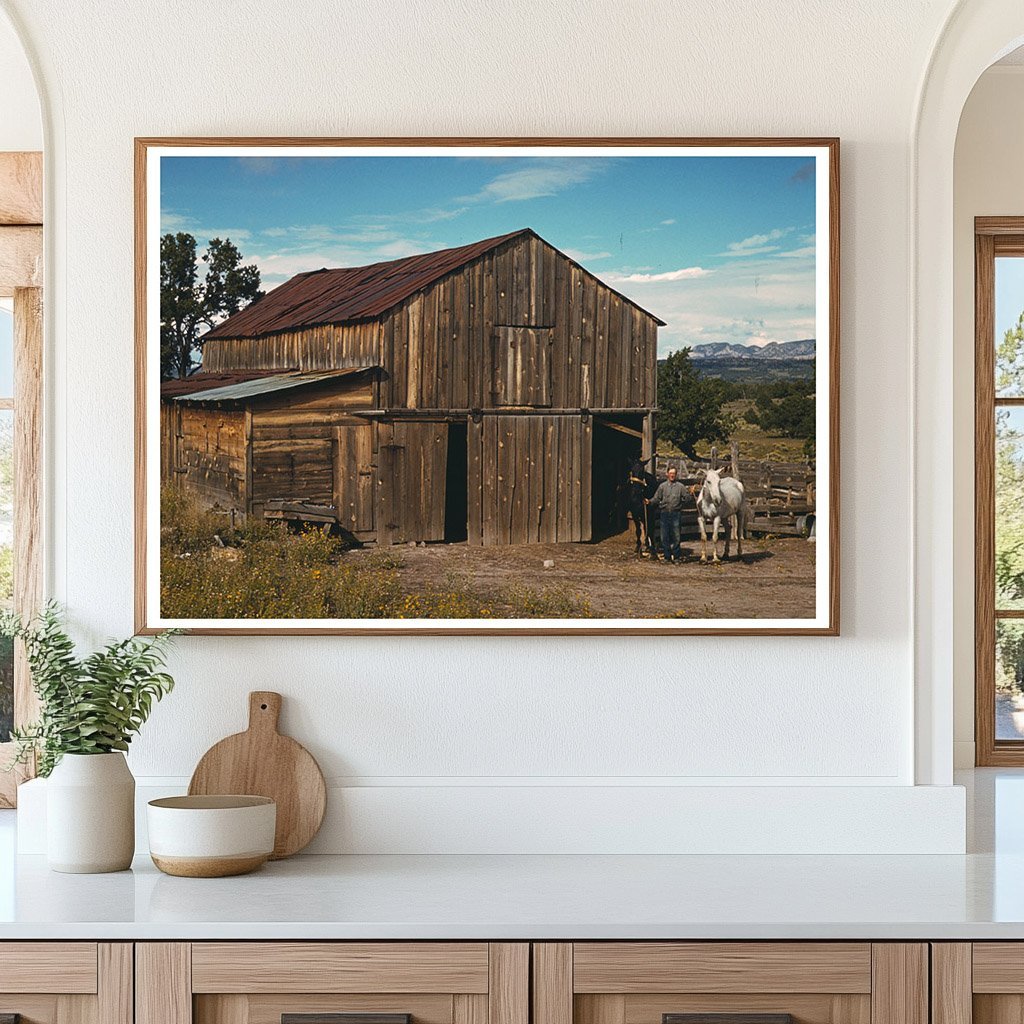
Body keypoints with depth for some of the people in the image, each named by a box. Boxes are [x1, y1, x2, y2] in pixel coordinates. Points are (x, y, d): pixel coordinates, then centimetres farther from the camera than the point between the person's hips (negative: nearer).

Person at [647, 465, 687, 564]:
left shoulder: (680, 486, 4)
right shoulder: (662, 486, 8)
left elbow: (687, 497, 2)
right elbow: (656, 499, 6)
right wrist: (649, 502, -11)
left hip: (676, 514, -2)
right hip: (664, 513, 2)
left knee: (676, 536, -1)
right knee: (665, 537, 3)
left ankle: (676, 557, 6)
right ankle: (667, 557, 12)